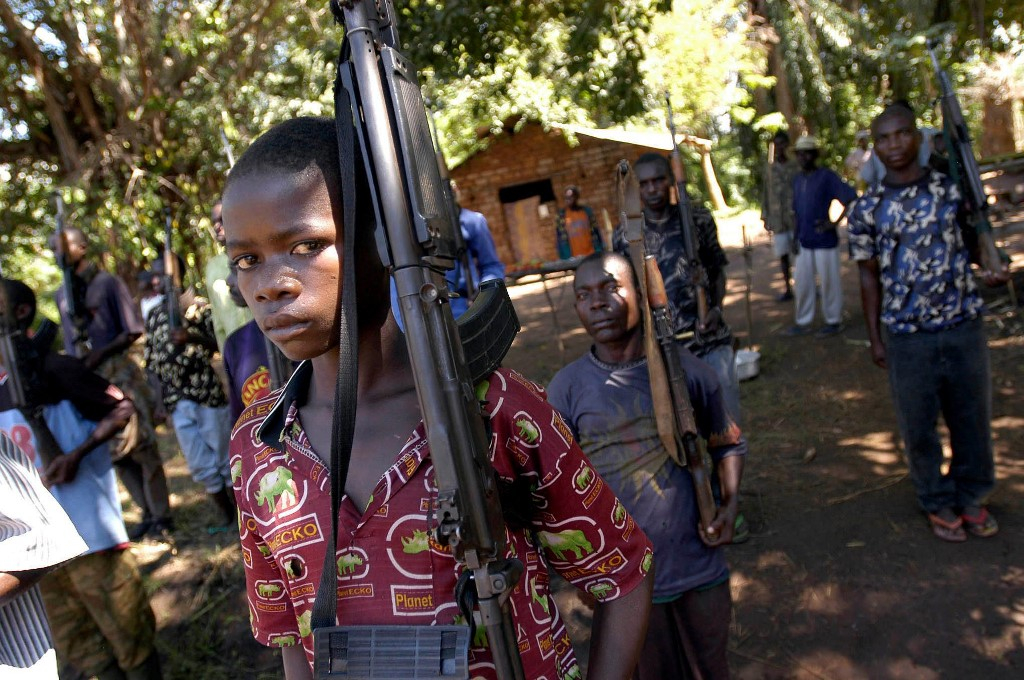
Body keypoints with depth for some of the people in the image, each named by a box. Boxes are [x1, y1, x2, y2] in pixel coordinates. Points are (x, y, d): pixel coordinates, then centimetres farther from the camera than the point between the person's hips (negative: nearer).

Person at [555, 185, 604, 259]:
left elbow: (596, 233, 8)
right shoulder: (561, 215, 0)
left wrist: (600, 253, 4)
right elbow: (559, 239, 1)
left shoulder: (587, 211, 6)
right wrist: (565, 259, -3)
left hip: (591, 255, 2)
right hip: (573, 258, -2)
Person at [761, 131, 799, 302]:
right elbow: (766, 195, 9)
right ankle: (788, 289, 13)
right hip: (777, 220, 2)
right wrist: (765, 217, 5)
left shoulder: (795, 167, 2)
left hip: (796, 218, -2)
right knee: (783, 254, 5)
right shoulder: (770, 169, 8)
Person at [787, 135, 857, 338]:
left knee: (829, 282, 4)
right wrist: (796, 237, 12)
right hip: (804, 242, 6)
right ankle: (803, 322, 22)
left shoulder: (827, 176, -11)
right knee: (803, 283, 11)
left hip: (824, 241, -6)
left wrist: (834, 223, -18)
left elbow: (851, 198, -17)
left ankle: (834, 321, 17)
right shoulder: (797, 179, 10)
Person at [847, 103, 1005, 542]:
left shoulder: (953, 189, 0)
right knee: (918, 426, 9)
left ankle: (971, 497, 36)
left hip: (963, 325, 2)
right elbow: (870, 278, 3)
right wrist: (875, 339, 3)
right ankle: (939, 503, 30)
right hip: (906, 336, -1)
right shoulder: (867, 211, -3)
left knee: (973, 416, 13)